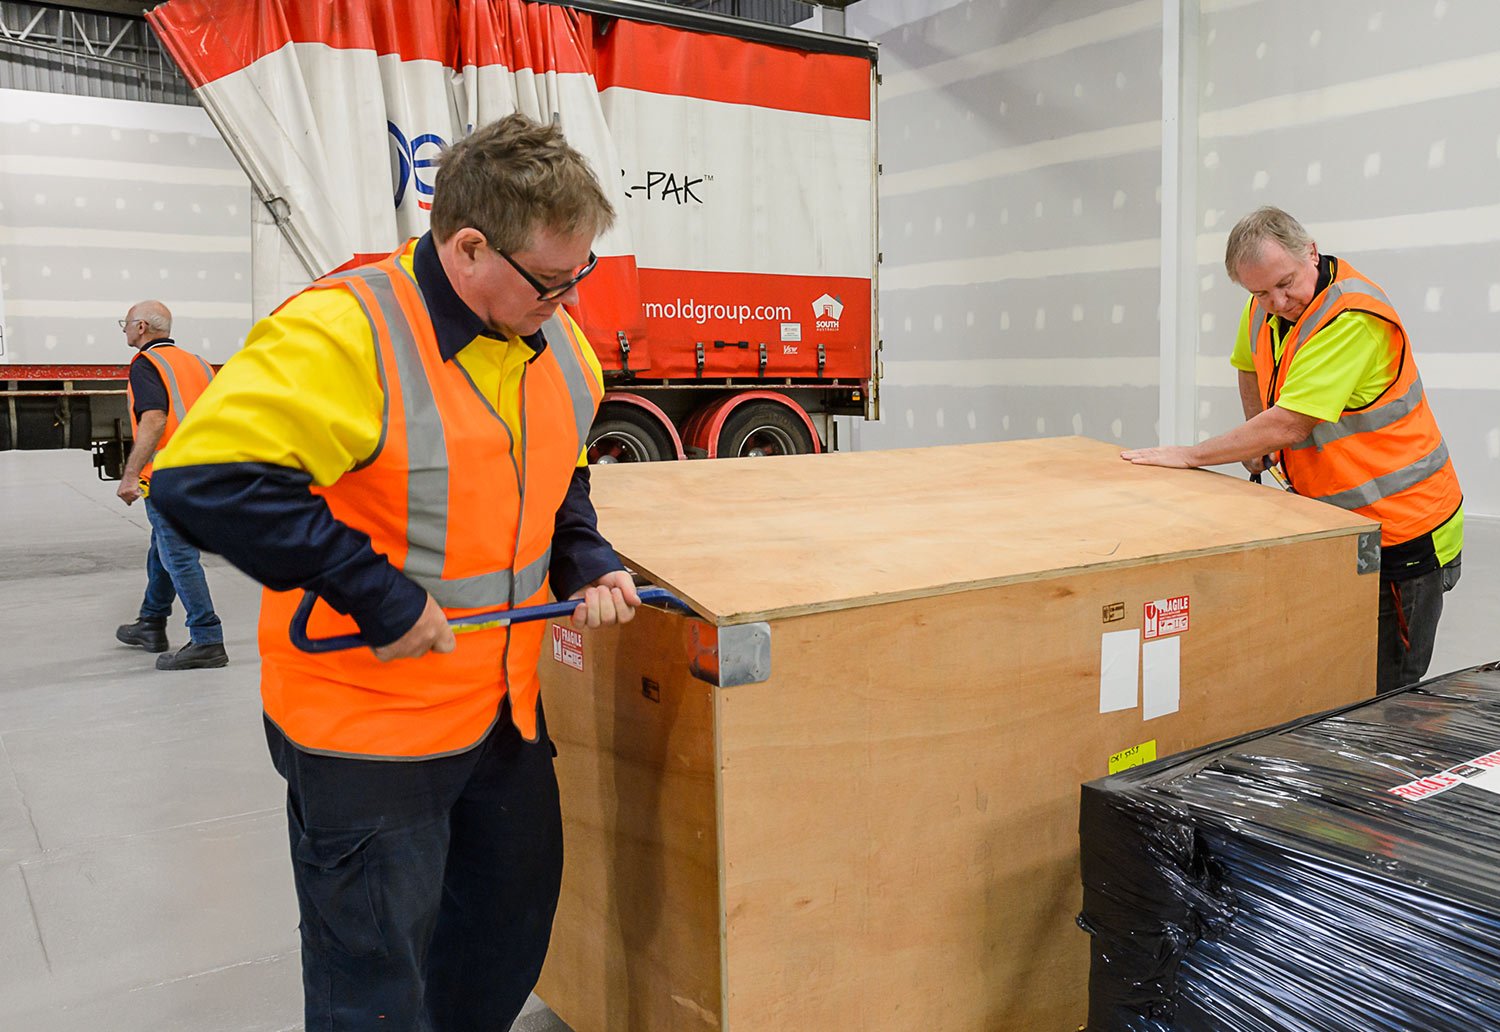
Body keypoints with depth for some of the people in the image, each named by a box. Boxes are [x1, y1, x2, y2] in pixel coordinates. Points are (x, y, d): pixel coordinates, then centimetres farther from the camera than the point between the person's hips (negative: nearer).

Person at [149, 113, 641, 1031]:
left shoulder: (558, 344, 2)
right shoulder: (342, 335, -24)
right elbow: (205, 477, -30)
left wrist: (587, 566, 0)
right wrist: (377, 597, -28)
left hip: (505, 703, 8)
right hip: (367, 719, -7)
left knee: (513, 919, 25)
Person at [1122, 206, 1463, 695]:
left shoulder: (1353, 316, -23)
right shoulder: (1266, 305, 3)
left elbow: (1289, 425, -27)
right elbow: (1251, 365, 28)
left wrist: (1189, 455, -16)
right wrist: (1258, 440, 19)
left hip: (1404, 533, -8)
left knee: (1383, 694, -5)